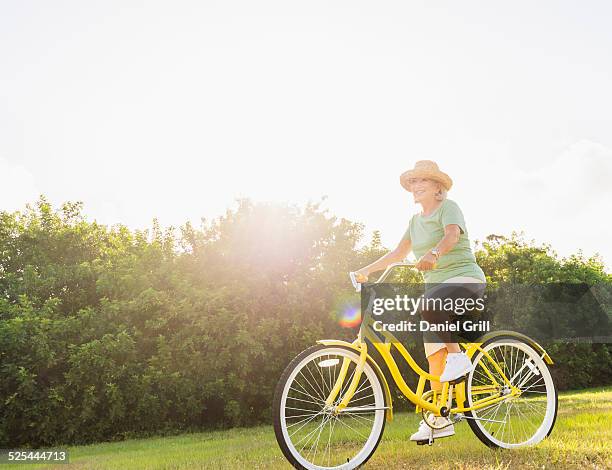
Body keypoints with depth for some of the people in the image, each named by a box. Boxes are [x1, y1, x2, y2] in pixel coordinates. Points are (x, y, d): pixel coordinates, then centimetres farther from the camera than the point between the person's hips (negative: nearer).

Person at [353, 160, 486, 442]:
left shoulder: (448, 207, -4)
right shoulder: (416, 221, 17)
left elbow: (452, 234, -25)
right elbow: (398, 253, 18)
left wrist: (433, 254, -45)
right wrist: (367, 270, 9)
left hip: (466, 278, -7)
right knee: (434, 356, 1)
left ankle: (457, 355, -21)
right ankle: (440, 420, 7)